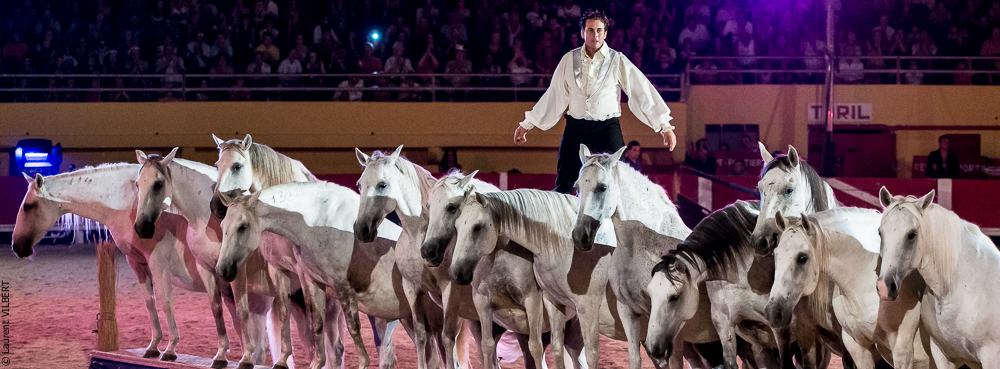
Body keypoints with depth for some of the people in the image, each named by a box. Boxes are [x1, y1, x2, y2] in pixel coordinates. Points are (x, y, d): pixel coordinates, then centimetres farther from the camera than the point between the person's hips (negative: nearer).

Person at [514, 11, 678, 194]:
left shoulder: (617, 61, 1)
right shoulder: (569, 60, 7)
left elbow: (643, 91, -1)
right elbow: (553, 95, 16)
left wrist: (665, 126, -7)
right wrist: (526, 124, 18)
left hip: (607, 127, -2)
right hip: (575, 127, 2)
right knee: (563, 187, -2)